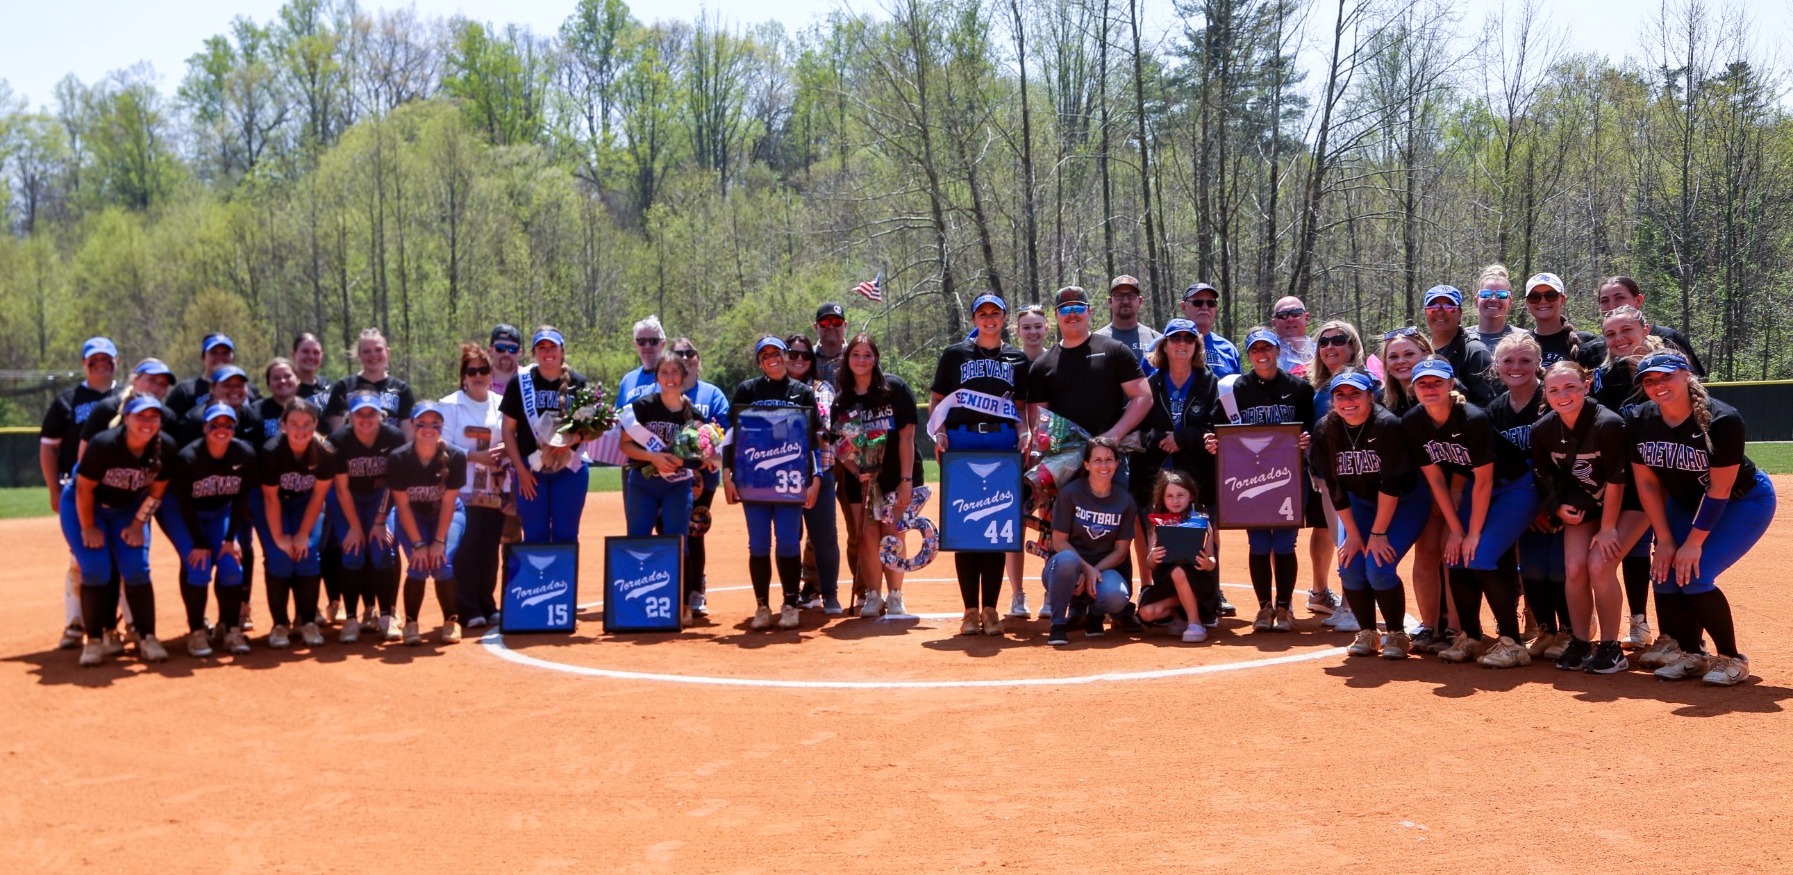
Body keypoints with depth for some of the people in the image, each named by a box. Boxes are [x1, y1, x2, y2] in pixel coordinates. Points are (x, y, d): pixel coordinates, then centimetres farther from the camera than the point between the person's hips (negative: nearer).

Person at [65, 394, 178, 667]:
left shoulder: (165, 447, -20)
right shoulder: (104, 444, -31)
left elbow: (157, 490, -6)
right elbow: (84, 488, -20)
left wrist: (137, 525, -7)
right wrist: (88, 528, -14)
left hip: (129, 509, 3)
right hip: (84, 506, -3)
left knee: (137, 570, -8)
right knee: (96, 571, -13)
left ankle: (147, 638, -1)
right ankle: (95, 640, -2)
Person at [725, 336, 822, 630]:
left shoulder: (803, 393, 8)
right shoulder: (747, 390, 8)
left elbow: (816, 439, 5)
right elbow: (731, 434, 6)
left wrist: (815, 479, -4)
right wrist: (728, 476, -3)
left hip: (791, 479, 0)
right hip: (753, 480, 1)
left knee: (789, 543, -3)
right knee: (758, 545, 1)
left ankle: (790, 606, 8)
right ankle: (762, 607, 9)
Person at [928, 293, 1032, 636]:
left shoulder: (1017, 359, 17)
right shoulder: (955, 354, 12)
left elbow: (1021, 407, 18)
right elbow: (936, 400, 10)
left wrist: (1025, 432, -1)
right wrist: (938, 432, -6)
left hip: (1003, 444, 1)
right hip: (961, 442, -1)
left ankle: (990, 609, 6)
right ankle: (971, 610, 2)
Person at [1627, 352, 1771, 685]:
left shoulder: (1721, 420, -31)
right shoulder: (1639, 422, -15)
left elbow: (1720, 489, -26)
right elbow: (1647, 483, -8)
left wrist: (1694, 542, -24)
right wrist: (1665, 540, -10)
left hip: (1744, 501, -6)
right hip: (1687, 503, 6)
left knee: (1693, 577, -19)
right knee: (1665, 574, -6)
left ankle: (1731, 658, 0)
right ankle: (1692, 656, 14)